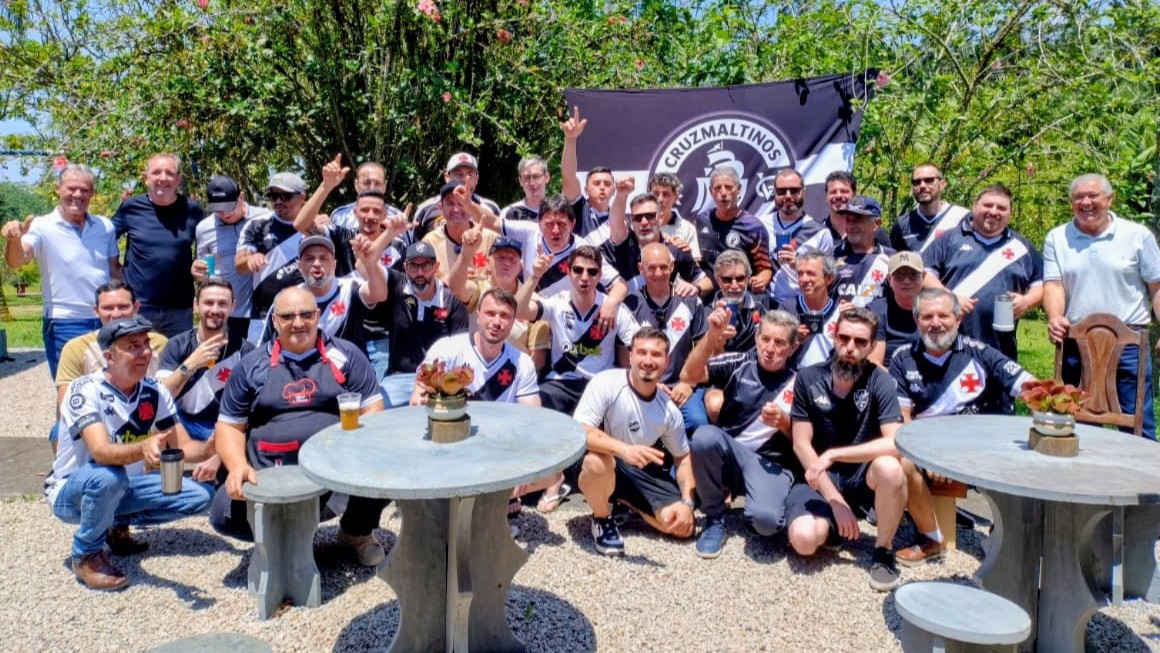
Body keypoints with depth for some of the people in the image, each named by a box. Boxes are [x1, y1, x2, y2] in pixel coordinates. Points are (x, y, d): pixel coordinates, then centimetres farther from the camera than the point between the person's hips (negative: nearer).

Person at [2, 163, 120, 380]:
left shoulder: (105, 226, 6)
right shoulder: (42, 227, -6)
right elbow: (16, 261, -20)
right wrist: (13, 240, -40)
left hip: (106, 322, 4)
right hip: (65, 325, -4)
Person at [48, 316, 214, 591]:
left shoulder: (155, 392, -8)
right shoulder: (86, 390, -25)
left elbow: (184, 447, -10)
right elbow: (101, 452, -39)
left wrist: (210, 447, -33)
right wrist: (143, 449, -60)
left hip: (124, 489, 5)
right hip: (71, 492, -5)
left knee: (199, 495, -12)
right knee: (108, 476, -38)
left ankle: (118, 525, 10)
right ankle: (86, 554, -11)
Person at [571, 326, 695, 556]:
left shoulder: (669, 410, -5)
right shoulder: (607, 382, -21)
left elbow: (683, 457, 7)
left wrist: (687, 502, -10)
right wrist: (624, 449, -46)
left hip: (638, 472, 5)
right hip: (595, 466, -4)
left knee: (685, 526, -8)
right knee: (598, 461, -40)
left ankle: (624, 501, 18)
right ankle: (602, 520, -7)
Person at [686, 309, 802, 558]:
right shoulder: (739, 363, 2)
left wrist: (783, 422, -16)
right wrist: (712, 336, -27)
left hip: (771, 462, -1)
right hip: (728, 454, 2)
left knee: (765, 519, -32)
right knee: (705, 435, -34)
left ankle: (762, 505, 11)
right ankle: (715, 518, -9)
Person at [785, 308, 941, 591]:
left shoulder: (879, 381, -13)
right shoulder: (808, 378, -9)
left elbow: (896, 443, -26)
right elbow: (802, 445, -9)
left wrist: (833, 454, -28)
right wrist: (836, 501, -16)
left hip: (864, 476, 0)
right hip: (821, 479, 0)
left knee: (889, 467, -36)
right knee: (804, 539, -28)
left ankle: (883, 550, -9)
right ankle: (835, 522, 11)